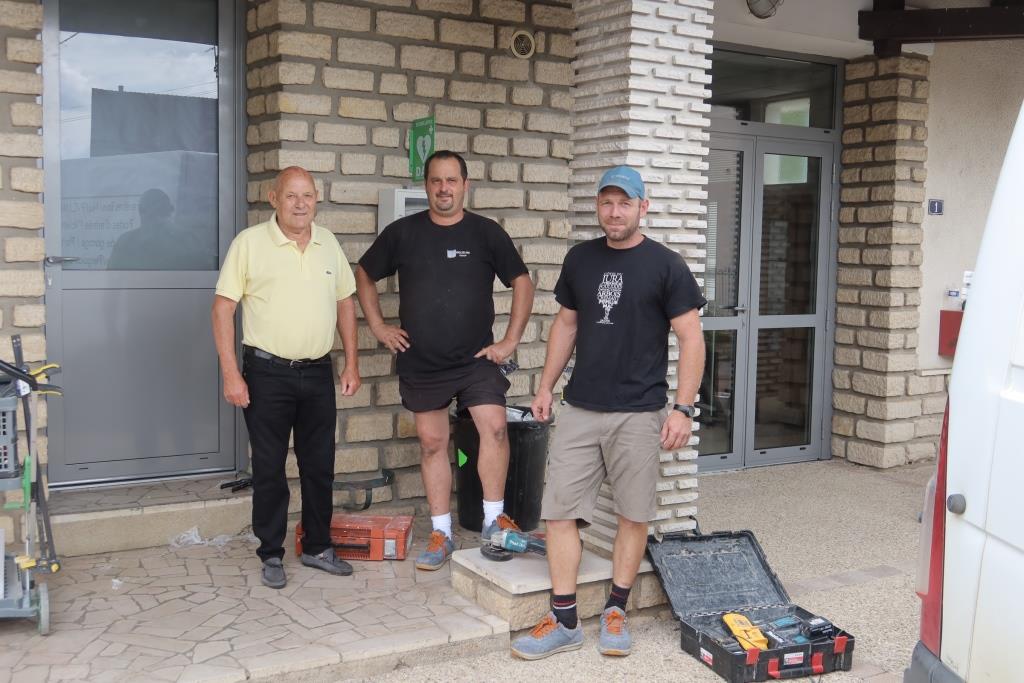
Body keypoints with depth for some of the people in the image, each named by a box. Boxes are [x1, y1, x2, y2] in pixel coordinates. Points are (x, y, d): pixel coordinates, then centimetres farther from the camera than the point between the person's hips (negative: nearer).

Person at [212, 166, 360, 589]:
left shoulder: (329, 244, 7)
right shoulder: (249, 243, -7)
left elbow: (344, 303, 14)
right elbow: (223, 308, -8)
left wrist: (351, 363, 9)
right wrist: (231, 374, -13)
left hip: (318, 373, 4)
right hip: (268, 374, -4)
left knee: (319, 466, 12)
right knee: (269, 469, 5)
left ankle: (317, 547, 27)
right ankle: (271, 555, 18)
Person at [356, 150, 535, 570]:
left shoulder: (486, 232, -1)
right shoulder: (402, 233, 2)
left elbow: (521, 282, 4)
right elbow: (364, 275, 13)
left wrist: (511, 339, -2)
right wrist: (377, 326, 4)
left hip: (476, 359, -1)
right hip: (420, 363, 2)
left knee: (494, 428, -17)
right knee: (432, 443, 6)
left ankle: (493, 519, -1)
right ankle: (441, 534, 17)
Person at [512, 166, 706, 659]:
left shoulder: (665, 265, -5)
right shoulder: (580, 259, 9)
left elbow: (690, 337, -6)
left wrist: (683, 407, -13)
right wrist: (546, 386, 12)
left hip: (638, 414, -3)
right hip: (579, 409, 4)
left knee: (633, 515, 6)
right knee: (559, 511, 1)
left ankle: (615, 612, 22)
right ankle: (564, 621, 10)